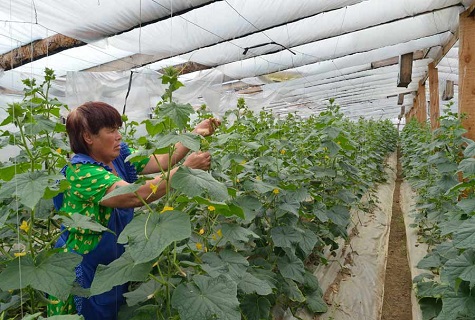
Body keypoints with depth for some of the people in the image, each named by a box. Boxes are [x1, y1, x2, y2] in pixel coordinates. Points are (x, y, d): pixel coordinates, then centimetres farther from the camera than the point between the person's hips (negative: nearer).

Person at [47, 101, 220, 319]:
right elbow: (136, 195, -37)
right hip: (85, 272, -7)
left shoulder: (119, 156, -2)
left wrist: (196, 133, -12)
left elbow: (163, 161, -3)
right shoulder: (81, 172, -26)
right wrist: (186, 169, -36)